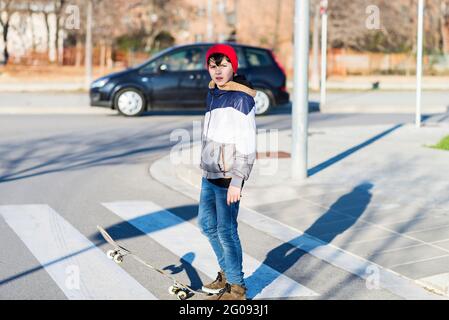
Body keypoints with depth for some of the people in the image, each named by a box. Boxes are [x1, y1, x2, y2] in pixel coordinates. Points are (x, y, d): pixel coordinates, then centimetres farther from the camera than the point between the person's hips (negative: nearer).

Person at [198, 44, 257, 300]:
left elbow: (247, 144, -18)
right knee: (207, 224, 17)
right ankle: (227, 273, 34)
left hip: (228, 175, -9)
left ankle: (237, 287, 6)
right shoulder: (213, 93, 10)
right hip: (210, 173, 9)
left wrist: (237, 180, -21)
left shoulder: (242, 98, -15)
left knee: (226, 230, -6)